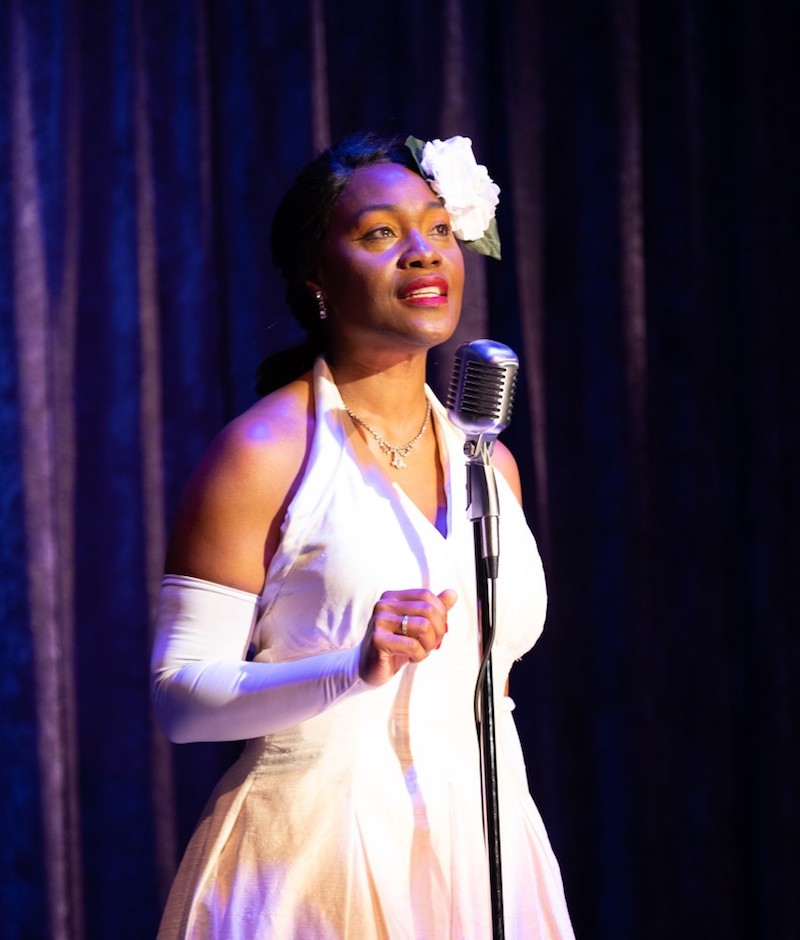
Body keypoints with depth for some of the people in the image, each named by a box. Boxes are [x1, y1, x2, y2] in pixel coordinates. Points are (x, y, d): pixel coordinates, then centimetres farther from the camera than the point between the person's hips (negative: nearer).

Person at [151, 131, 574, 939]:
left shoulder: (491, 464, 10)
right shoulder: (262, 452, -8)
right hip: (318, 859, -5)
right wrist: (354, 670, -25)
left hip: (481, 858, 6)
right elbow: (179, 696, -11)